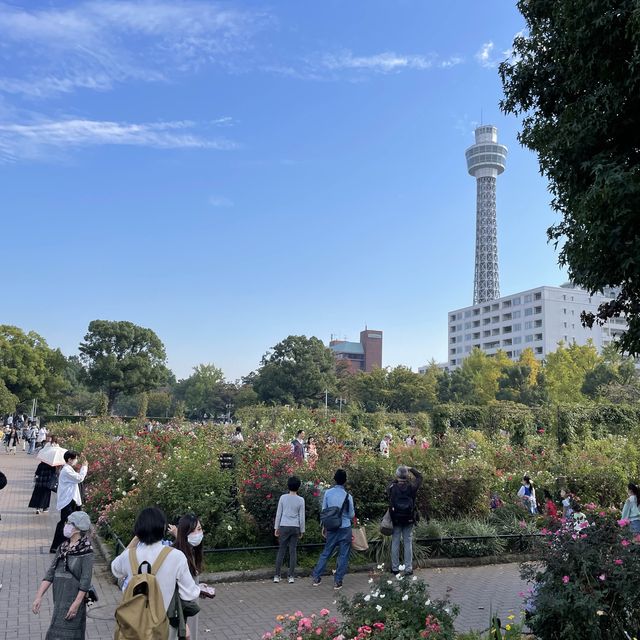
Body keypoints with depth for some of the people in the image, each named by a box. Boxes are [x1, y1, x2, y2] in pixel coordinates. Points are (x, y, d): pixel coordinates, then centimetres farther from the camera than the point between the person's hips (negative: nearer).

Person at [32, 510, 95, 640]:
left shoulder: (86, 551, -13)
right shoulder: (63, 548, 7)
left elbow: (85, 581, -15)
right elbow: (51, 573, 8)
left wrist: (76, 604, -17)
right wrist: (39, 596, 3)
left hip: (73, 599, -6)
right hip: (59, 599, 6)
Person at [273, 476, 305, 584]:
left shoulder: (283, 497, -2)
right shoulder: (301, 500, -3)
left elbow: (278, 514, 1)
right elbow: (302, 517, 1)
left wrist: (276, 527, 9)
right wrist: (302, 530, 11)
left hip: (284, 526, 0)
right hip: (295, 527, 0)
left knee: (281, 551, 6)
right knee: (293, 551, 6)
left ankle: (277, 576, 6)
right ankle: (291, 576, 7)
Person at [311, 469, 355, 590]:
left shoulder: (327, 493, -6)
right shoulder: (348, 496, -12)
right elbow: (351, 515, -3)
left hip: (331, 529, 3)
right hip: (345, 529, -3)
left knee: (325, 553, 15)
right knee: (343, 555, 8)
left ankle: (316, 577, 18)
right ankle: (337, 581, 11)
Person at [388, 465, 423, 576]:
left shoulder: (392, 488, -12)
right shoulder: (412, 487, -9)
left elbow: (387, 493, 13)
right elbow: (419, 476, 7)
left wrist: (395, 481, 13)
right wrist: (410, 469, 13)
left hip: (395, 520, 0)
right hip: (409, 520, 0)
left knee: (395, 543, 9)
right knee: (408, 543, 7)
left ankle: (395, 568, 15)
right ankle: (408, 569, 9)